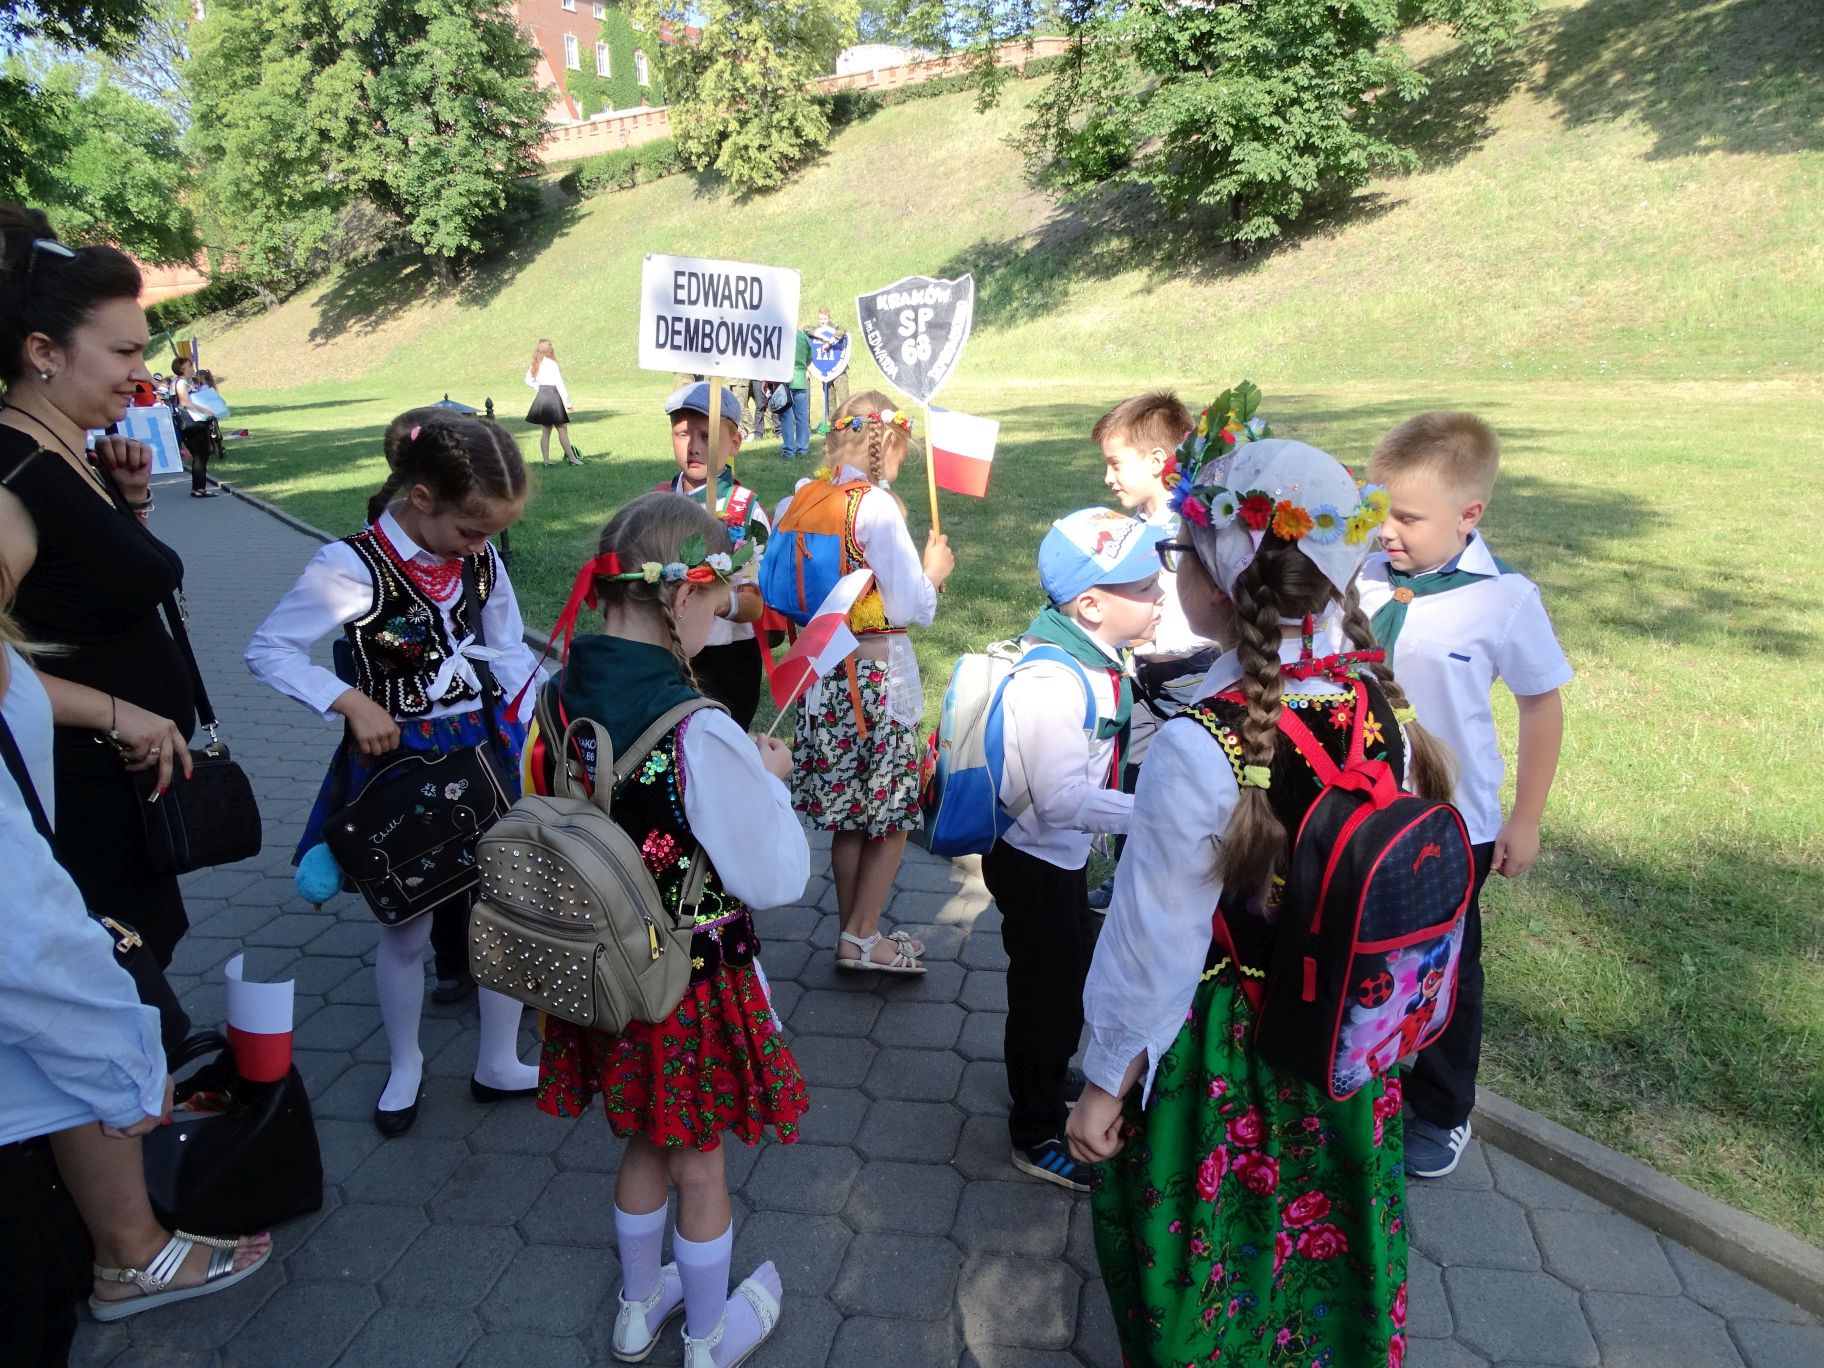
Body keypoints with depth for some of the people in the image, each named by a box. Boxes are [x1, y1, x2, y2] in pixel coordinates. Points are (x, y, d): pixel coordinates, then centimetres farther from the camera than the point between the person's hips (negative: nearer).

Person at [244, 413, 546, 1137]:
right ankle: (404, 1065, 38)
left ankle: (498, 1063, 29)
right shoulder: (352, 568, -18)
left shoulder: (481, 557, -3)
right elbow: (267, 649, -11)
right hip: (399, 761, -4)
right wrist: (353, 703, -21)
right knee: (407, 928, 13)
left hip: (486, 749, 4)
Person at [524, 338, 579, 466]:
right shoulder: (551, 363, -14)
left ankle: (546, 460, 8)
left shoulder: (535, 364, 7)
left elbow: (528, 380, 14)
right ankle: (572, 458, -1)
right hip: (553, 397, -7)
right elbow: (559, 383, -15)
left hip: (541, 397, 7)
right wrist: (567, 402, -13)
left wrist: (540, 387, 11)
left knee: (545, 430, 9)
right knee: (562, 429, -3)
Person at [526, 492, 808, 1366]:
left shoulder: (556, 702, -10)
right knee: (700, 1168, 19)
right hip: (695, 987, -5)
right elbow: (774, 880, -22)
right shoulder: (701, 734, -30)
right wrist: (769, 782, -7)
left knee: (645, 1146, 29)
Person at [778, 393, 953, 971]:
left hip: (820, 674, 7)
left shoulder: (796, 502, 4)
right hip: (877, 674, -7)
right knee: (893, 815, 9)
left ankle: (851, 934, 29)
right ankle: (861, 939, 15)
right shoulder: (876, 506, -16)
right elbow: (910, 608, -17)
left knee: (848, 814, 18)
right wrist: (934, 570, 1)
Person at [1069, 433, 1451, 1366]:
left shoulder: (1196, 748, -30)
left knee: (1208, 1255, 21)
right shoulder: (1377, 704, -13)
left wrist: (1106, 1081, -7)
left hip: (1222, 1052, -6)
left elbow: (1157, 938, -21)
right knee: (1326, 1230, 31)